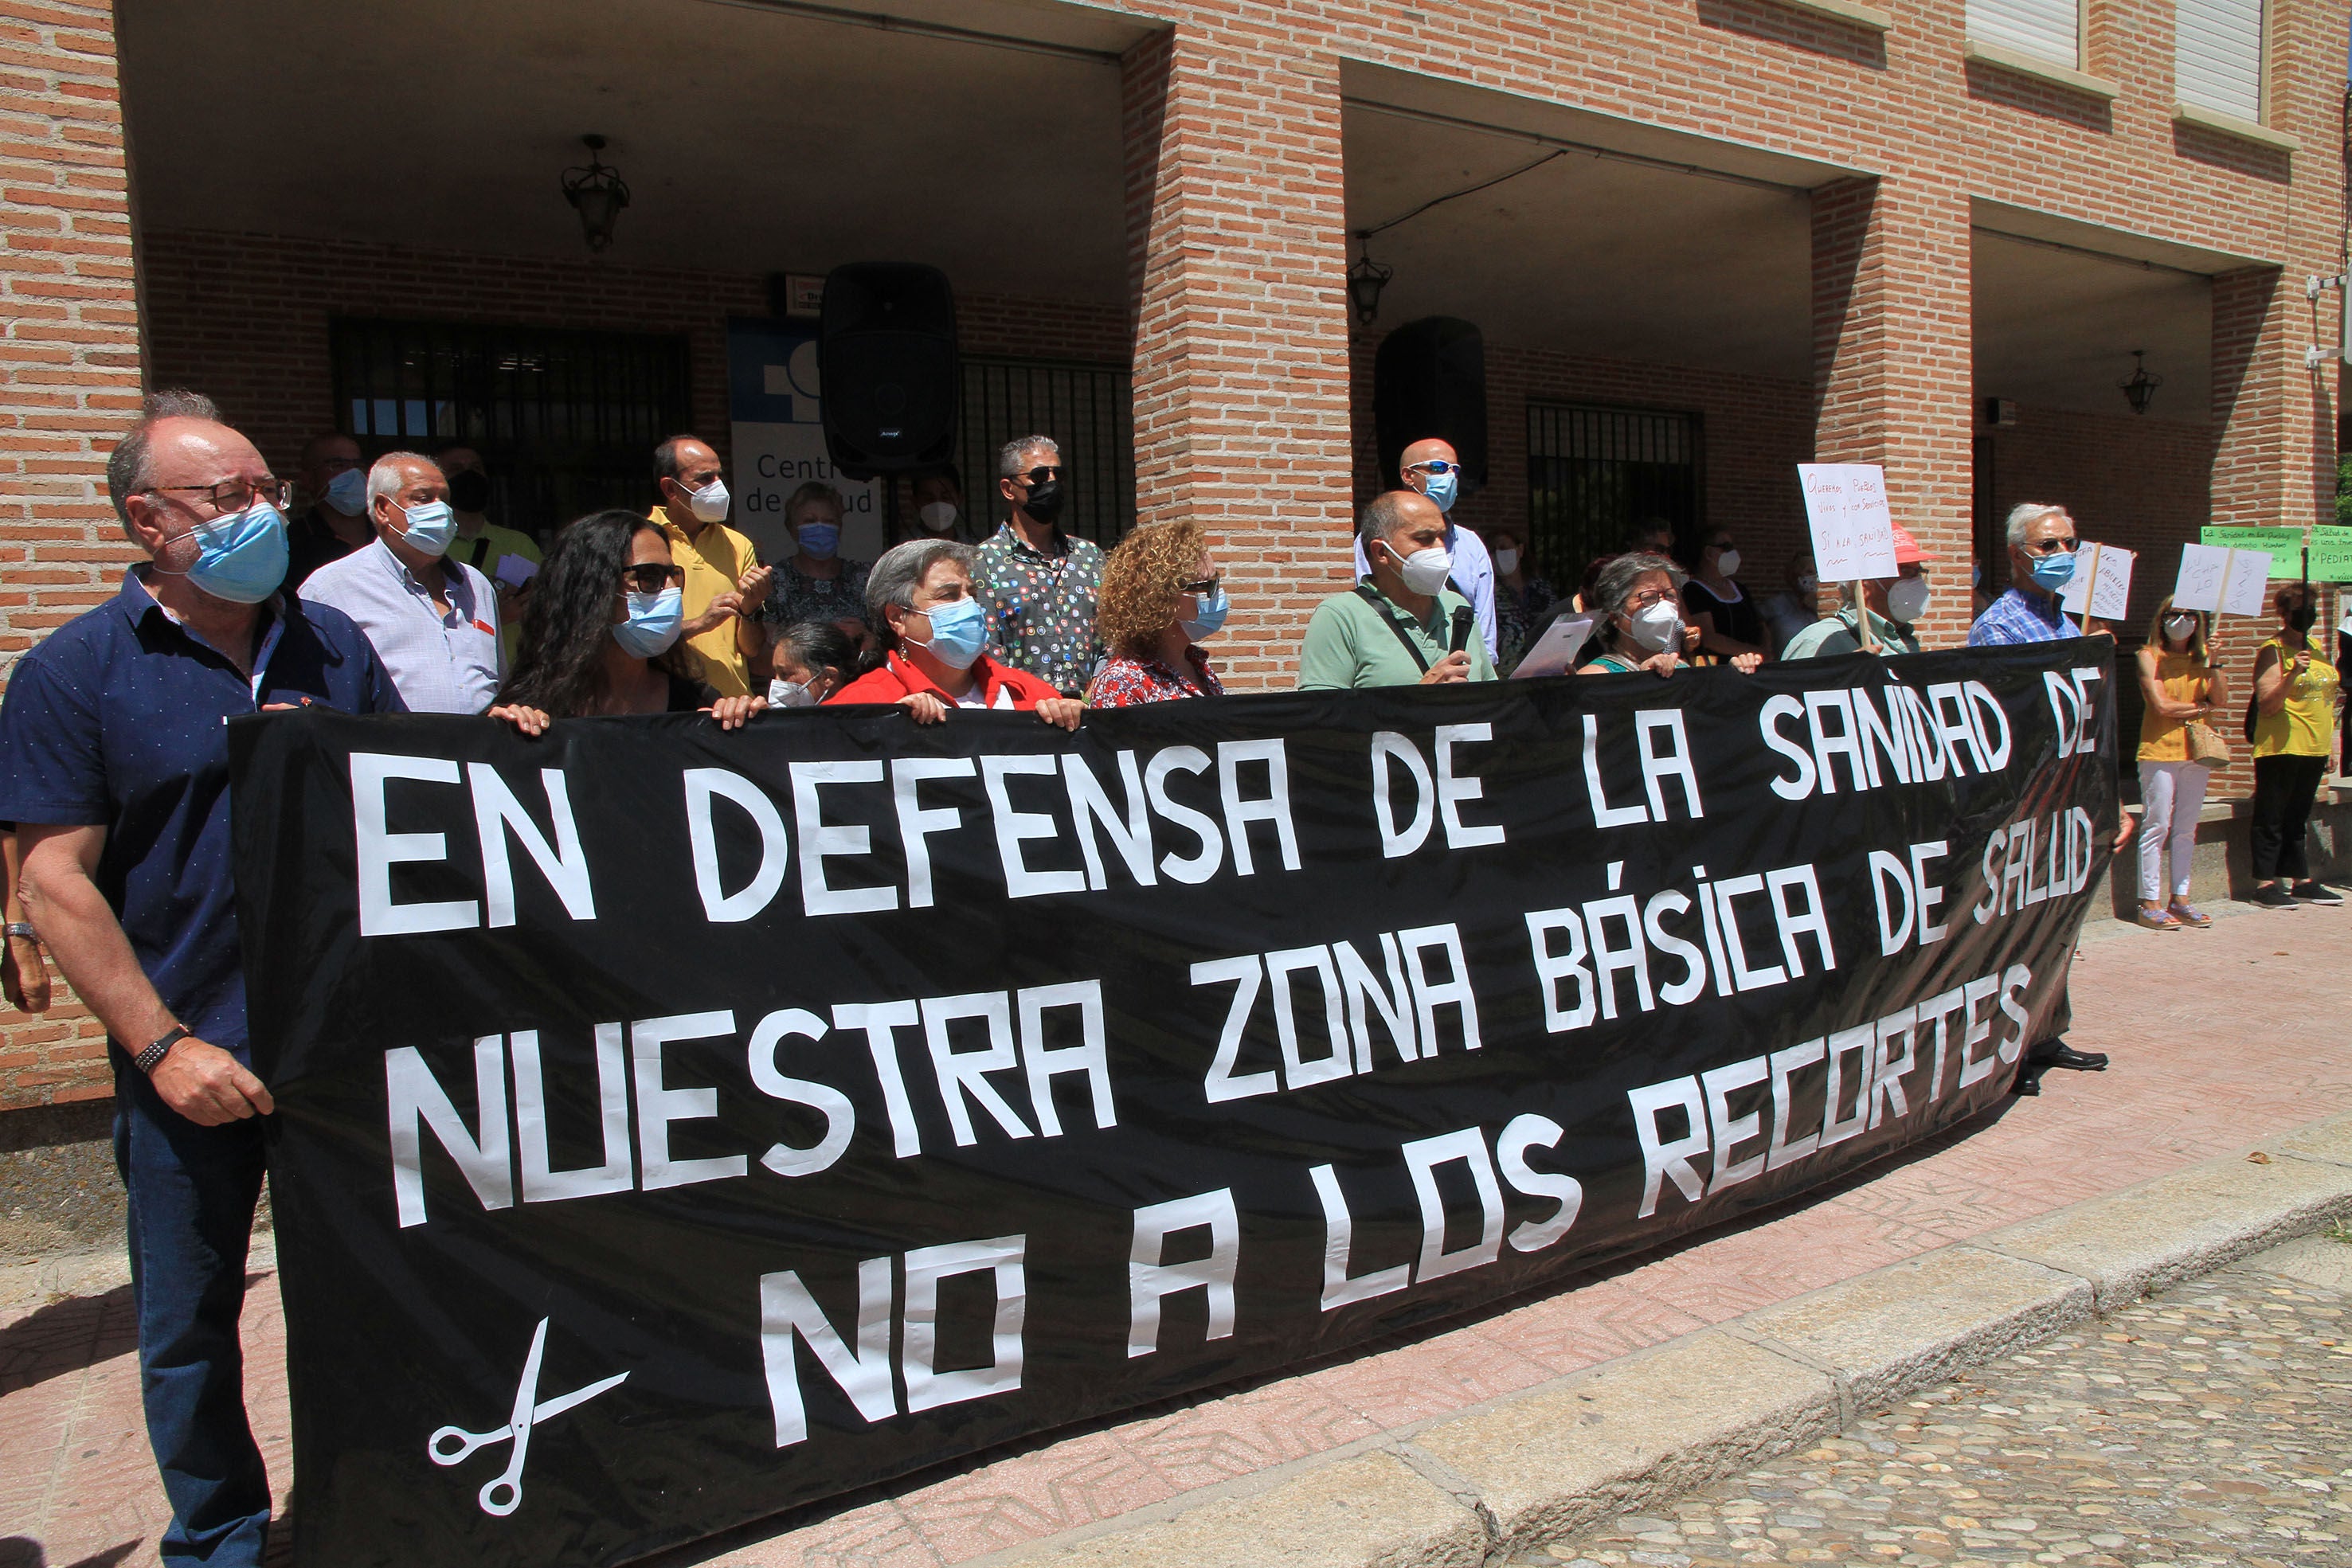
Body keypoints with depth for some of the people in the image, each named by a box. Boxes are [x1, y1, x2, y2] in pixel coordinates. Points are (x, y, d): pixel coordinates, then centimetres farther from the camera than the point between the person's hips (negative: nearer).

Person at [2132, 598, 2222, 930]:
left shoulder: (2202, 659, 12)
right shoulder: (2150, 656, 0)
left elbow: (2217, 701, 0)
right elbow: (2161, 705, -8)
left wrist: (2213, 663, -8)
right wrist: (2201, 708, 1)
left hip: (2196, 752, 5)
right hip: (2159, 751, -5)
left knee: (2186, 830, 7)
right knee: (2157, 828, -6)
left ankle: (2179, 898, 14)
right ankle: (2150, 903, -4)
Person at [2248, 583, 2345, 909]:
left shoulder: (2315, 648, 15)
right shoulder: (2272, 650, -9)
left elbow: (2322, 697, 24)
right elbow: (2267, 705, -16)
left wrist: (2328, 747, 21)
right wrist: (2292, 674, -30)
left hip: (2313, 748, 8)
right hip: (2281, 747, -8)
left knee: (2297, 818, 13)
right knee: (2272, 817, -4)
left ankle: (2302, 882, 18)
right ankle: (2264, 885, -1)